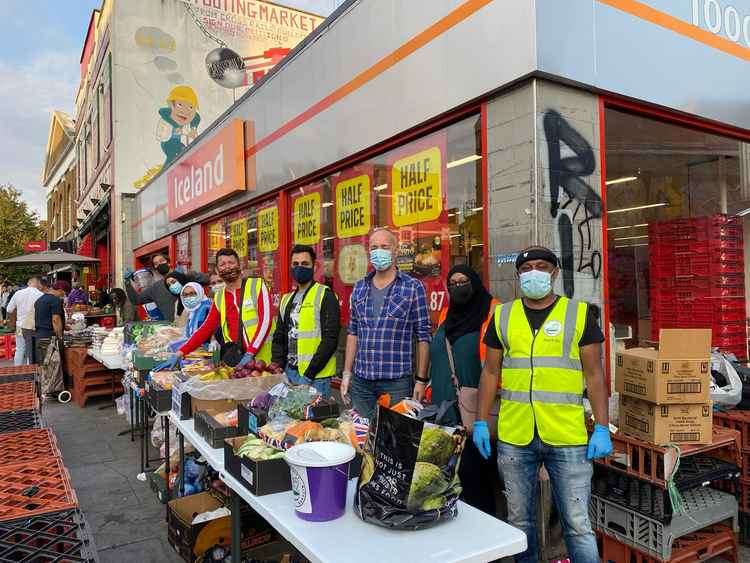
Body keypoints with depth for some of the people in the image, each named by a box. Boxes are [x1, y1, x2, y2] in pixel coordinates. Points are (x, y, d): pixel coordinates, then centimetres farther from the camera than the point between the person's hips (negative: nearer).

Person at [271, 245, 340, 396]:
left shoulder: (325, 296, -7)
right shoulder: (287, 299, 13)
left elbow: (330, 339, -14)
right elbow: (279, 338, 16)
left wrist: (309, 374, -16)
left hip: (316, 377, -6)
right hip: (289, 372, 6)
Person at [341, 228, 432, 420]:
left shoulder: (413, 287, -3)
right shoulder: (359, 288, 9)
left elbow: (423, 336, -3)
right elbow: (353, 332, 13)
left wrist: (421, 379, -6)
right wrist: (346, 373, 9)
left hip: (397, 382, -4)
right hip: (360, 381, 4)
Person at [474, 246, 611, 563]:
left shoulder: (579, 314, 1)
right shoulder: (502, 316, 6)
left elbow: (594, 375, 1)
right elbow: (490, 373, 9)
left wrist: (602, 428, -5)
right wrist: (481, 423, 5)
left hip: (568, 437, -2)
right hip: (513, 436, 2)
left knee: (577, 524, 5)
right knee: (520, 520, 15)